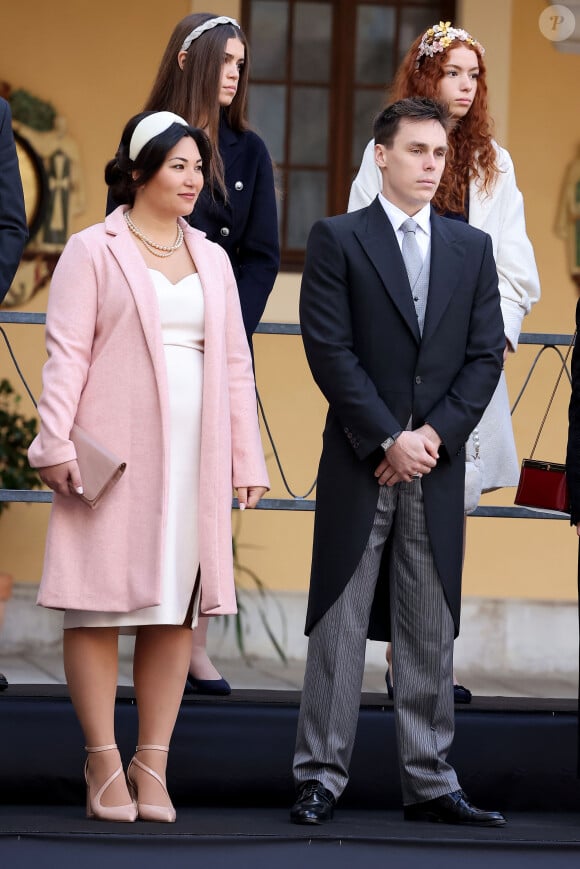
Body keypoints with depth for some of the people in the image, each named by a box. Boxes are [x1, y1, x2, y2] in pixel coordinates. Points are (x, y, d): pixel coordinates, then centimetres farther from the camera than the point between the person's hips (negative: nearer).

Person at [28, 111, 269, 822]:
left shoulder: (212, 259, 17)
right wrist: (57, 445, -13)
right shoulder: (93, 251, 2)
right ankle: (104, 763, 3)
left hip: (195, 460, 5)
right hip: (113, 455, -5)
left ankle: (152, 764, 9)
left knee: (176, 608, 4)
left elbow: (235, 363, 17)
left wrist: (247, 458, 11)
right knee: (100, 604, -3)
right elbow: (66, 354, -4)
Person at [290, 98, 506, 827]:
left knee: (430, 631, 5)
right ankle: (320, 780, 3)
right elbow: (329, 349, -8)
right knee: (339, 624, -1)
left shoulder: (471, 248, 12)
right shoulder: (337, 240, 0)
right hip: (359, 464, -3)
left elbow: (485, 354, 6)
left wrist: (435, 433, -8)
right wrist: (389, 439, -13)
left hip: (437, 465, 3)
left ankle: (429, 783, 9)